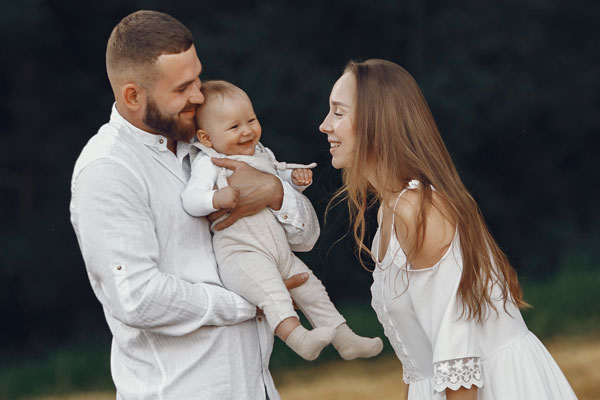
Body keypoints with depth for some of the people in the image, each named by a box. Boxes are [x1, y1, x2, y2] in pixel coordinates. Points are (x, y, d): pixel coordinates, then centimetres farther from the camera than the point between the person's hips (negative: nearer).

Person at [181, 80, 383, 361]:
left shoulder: (261, 155, 16)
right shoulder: (209, 164, -7)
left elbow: (280, 179, 33)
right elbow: (190, 200, -19)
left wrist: (296, 177, 10)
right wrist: (217, 199, -38)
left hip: (280, 251, 8)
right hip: (240, 251, -8)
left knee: (310, 288, 12)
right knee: (270, 289, -34)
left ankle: (344, 339, 21)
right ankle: (294, 335, -48)